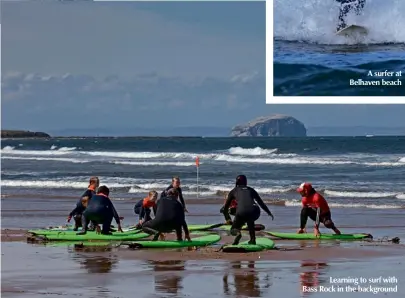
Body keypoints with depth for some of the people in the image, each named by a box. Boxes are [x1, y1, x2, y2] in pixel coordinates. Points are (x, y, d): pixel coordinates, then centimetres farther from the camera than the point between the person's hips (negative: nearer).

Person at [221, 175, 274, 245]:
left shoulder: (234, 191, 24)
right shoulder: (251, 190, 29)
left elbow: (226, 205, 29)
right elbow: (261, 202, 33)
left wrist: (223, 210, 51)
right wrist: (269, 213, 45)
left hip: (242, 213, -3)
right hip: (255, 212, 3)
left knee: (233, 230, 17)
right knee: (250, 220, 40)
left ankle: (237, 233, -20)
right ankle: (253, 239, 26)